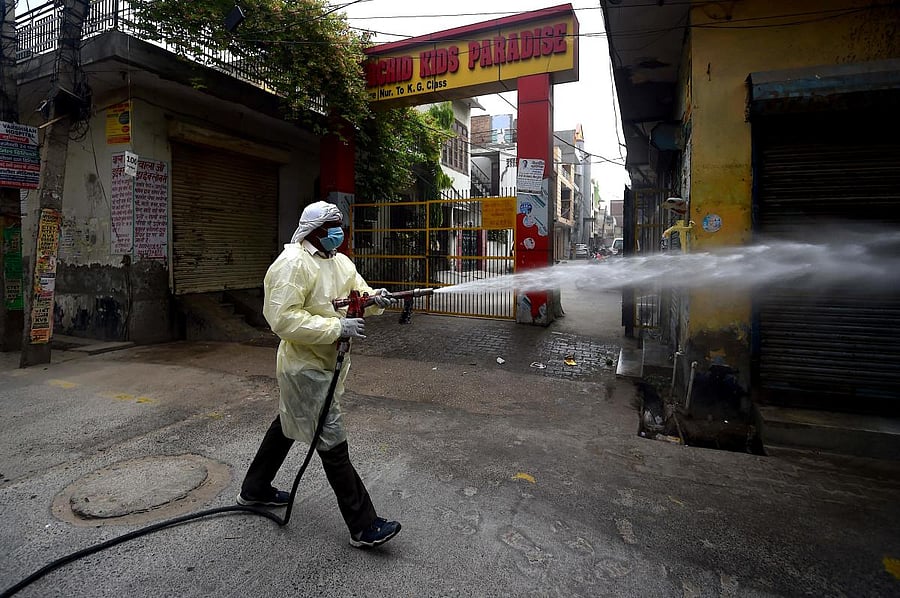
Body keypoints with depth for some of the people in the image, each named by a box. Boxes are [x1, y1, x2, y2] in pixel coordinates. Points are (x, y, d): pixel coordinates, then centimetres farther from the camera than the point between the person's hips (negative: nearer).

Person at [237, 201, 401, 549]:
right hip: (306, 367, -9)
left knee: (288, 424, 24)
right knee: (332, 442, -4)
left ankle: (254, 490, 46)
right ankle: (364, 527, 6)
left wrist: (376, 299, -13)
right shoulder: (292, 263, -19)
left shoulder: (340, 261, 8)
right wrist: (338, 327, -29)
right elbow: (283, 319, -26)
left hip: (327, 363, 10)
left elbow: (359, 293, 11)